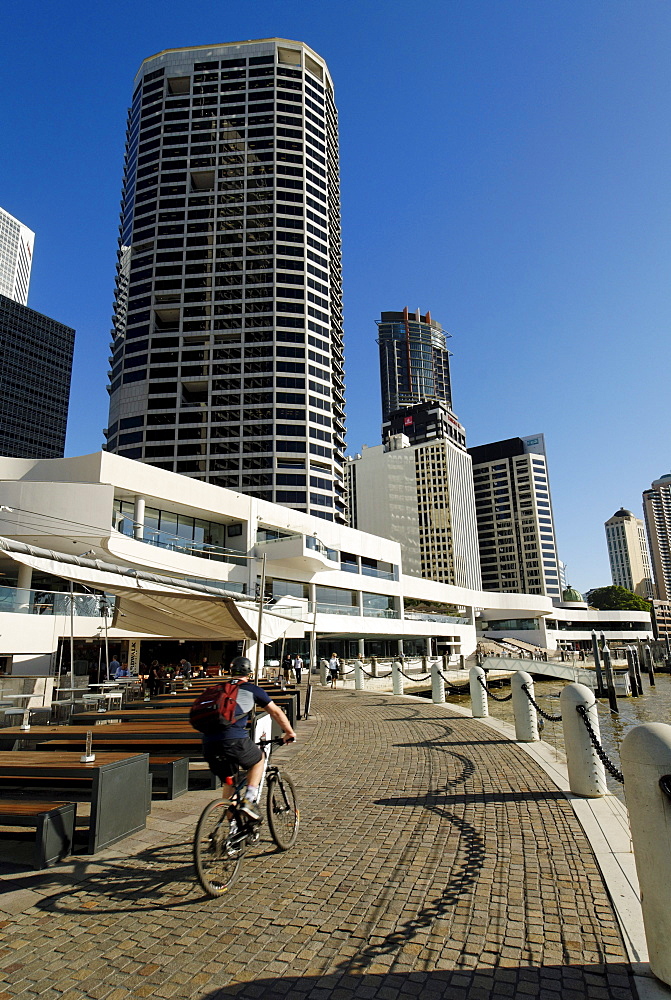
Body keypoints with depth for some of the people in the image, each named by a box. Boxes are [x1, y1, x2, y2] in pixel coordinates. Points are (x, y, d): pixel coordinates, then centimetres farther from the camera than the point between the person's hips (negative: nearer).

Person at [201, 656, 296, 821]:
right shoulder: (252, 689, 14)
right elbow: (276, 712, 21)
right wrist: (289, 733, 34)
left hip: (209, 744, 4)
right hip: (234, 740, -4)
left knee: (228, 781, 24)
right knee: (258, 760, 25)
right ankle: (249, 801, 9)